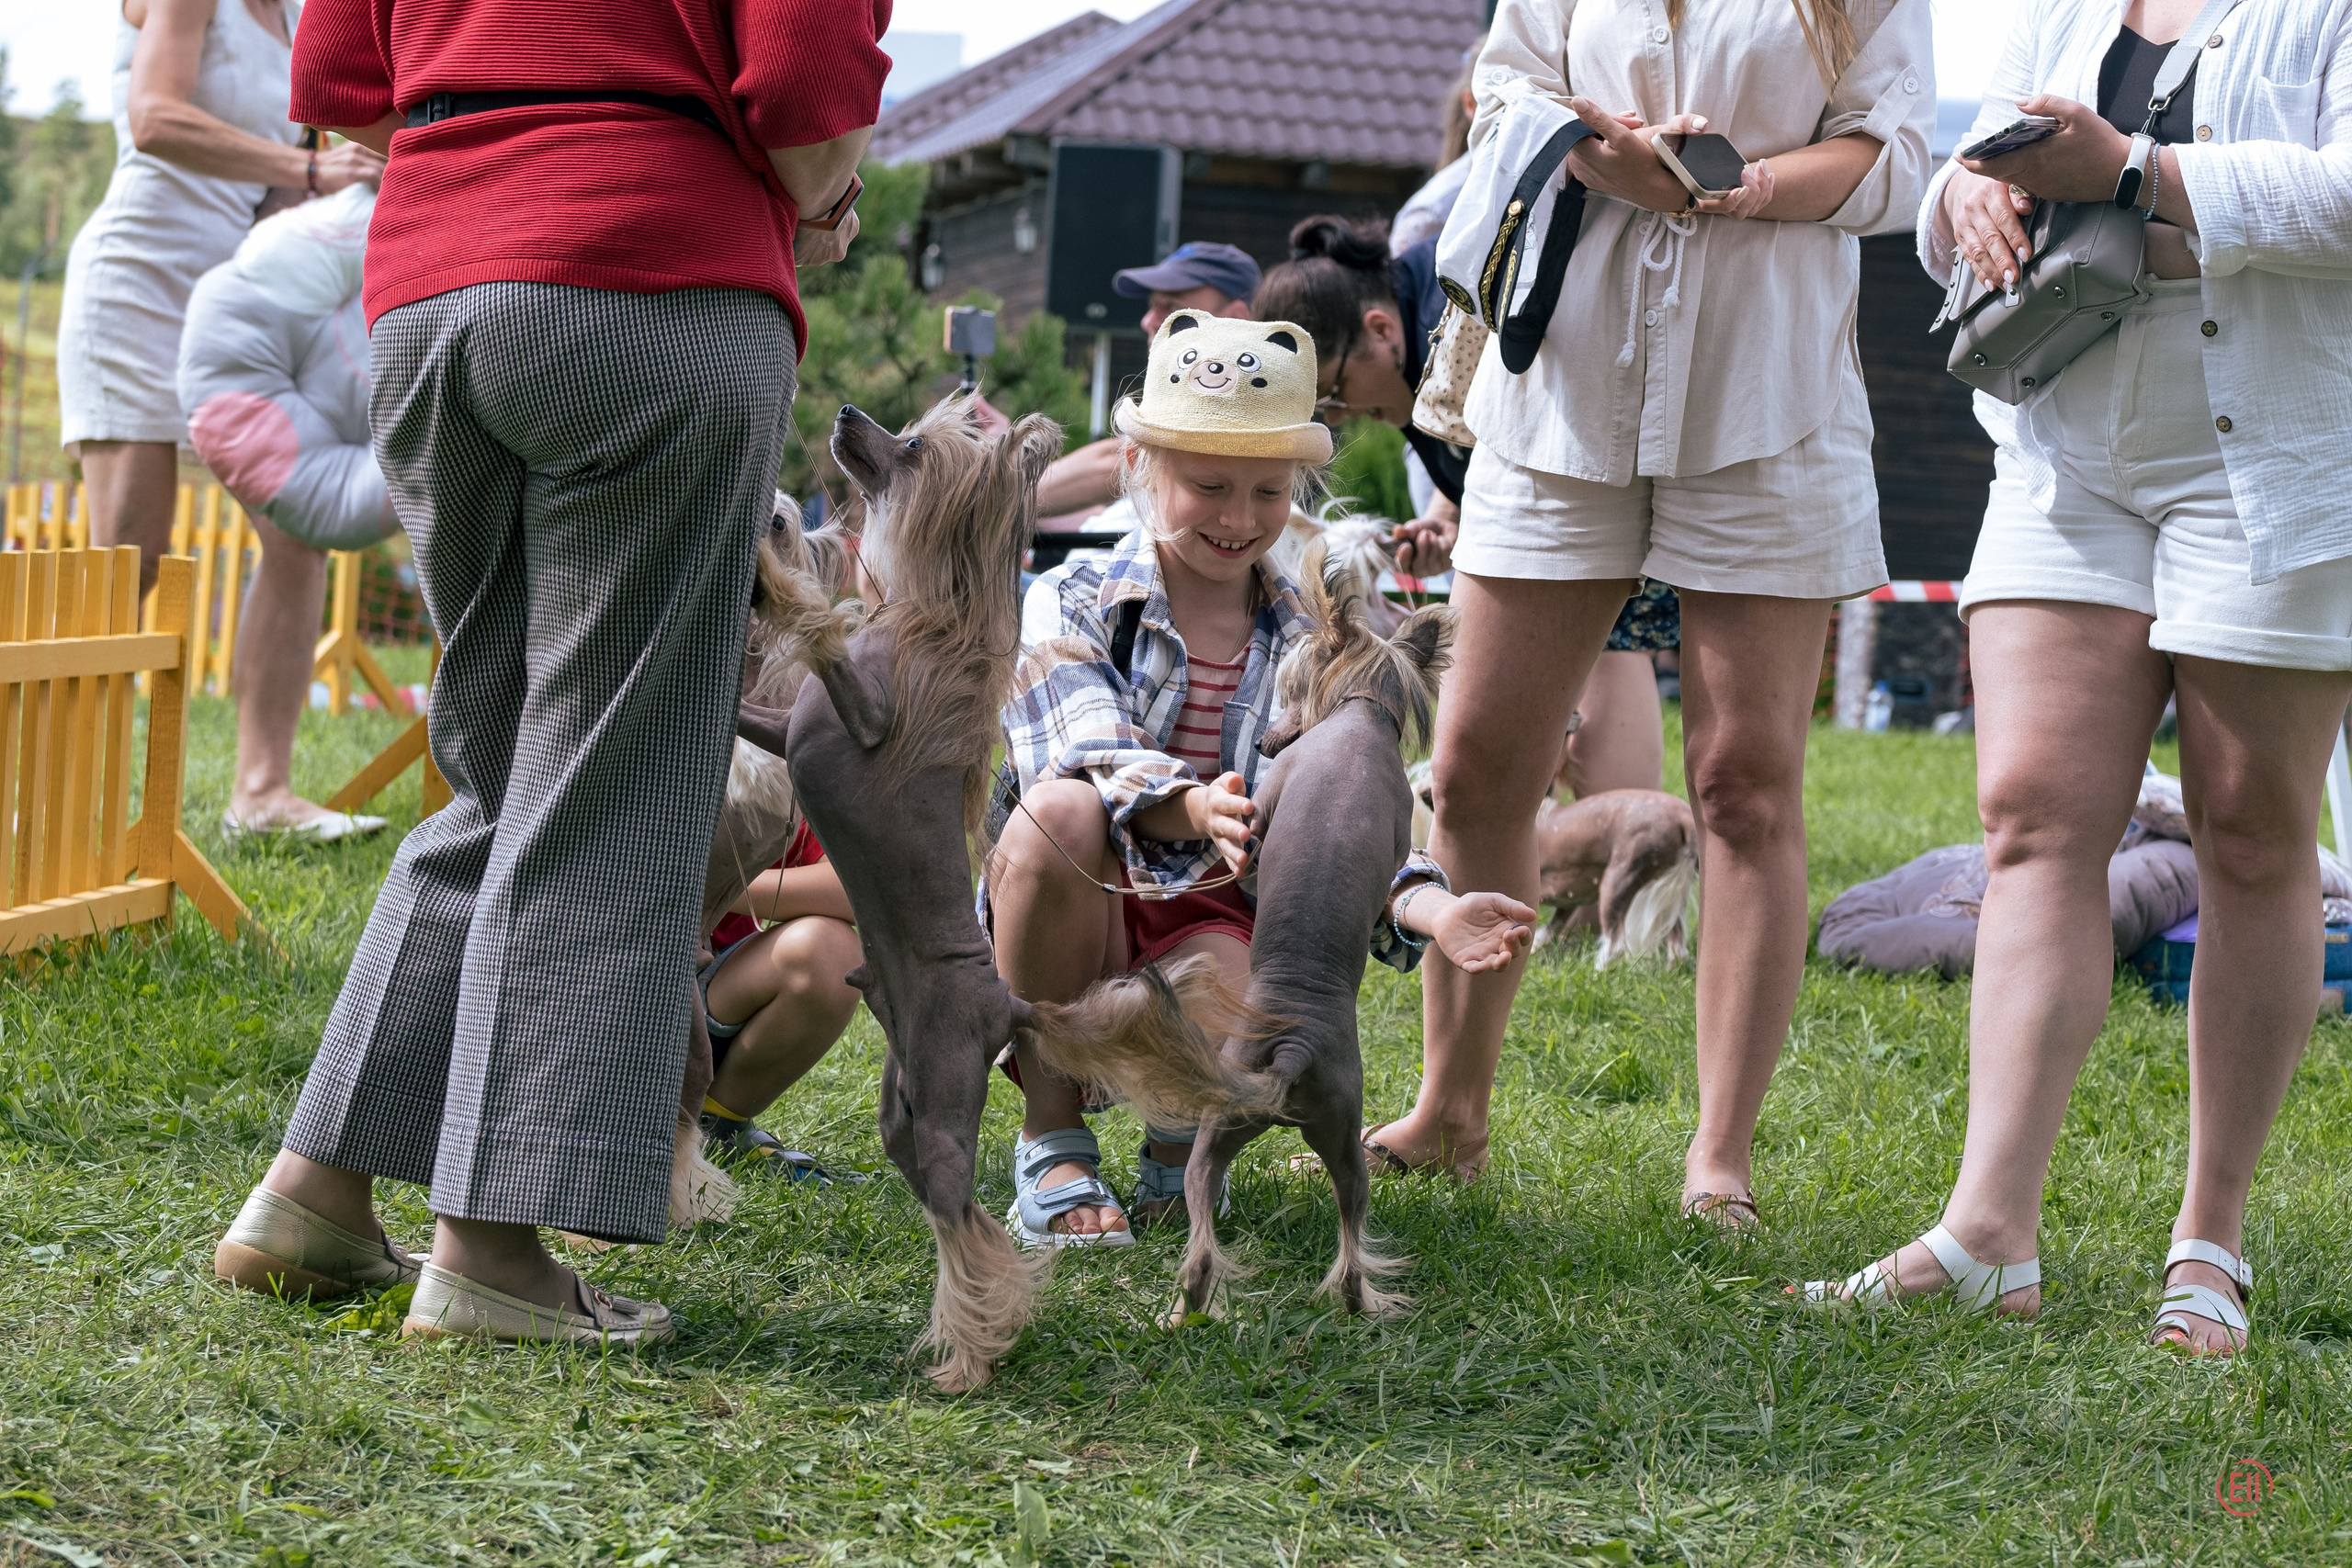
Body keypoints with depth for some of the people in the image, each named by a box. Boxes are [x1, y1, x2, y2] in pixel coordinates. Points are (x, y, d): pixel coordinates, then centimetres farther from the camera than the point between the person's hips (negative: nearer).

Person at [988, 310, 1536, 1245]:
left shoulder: (1309, 648, 10)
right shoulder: (1071, 604, 0)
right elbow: (1088, 758, -19)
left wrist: (1431, 909, -23)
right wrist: (1196, 809, -43)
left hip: (1216, 929, 1)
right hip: (1078, 923, -1)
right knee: (1060, 809, -36)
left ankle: (1182, 1138, 6)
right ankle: (1051, 1136, -17)